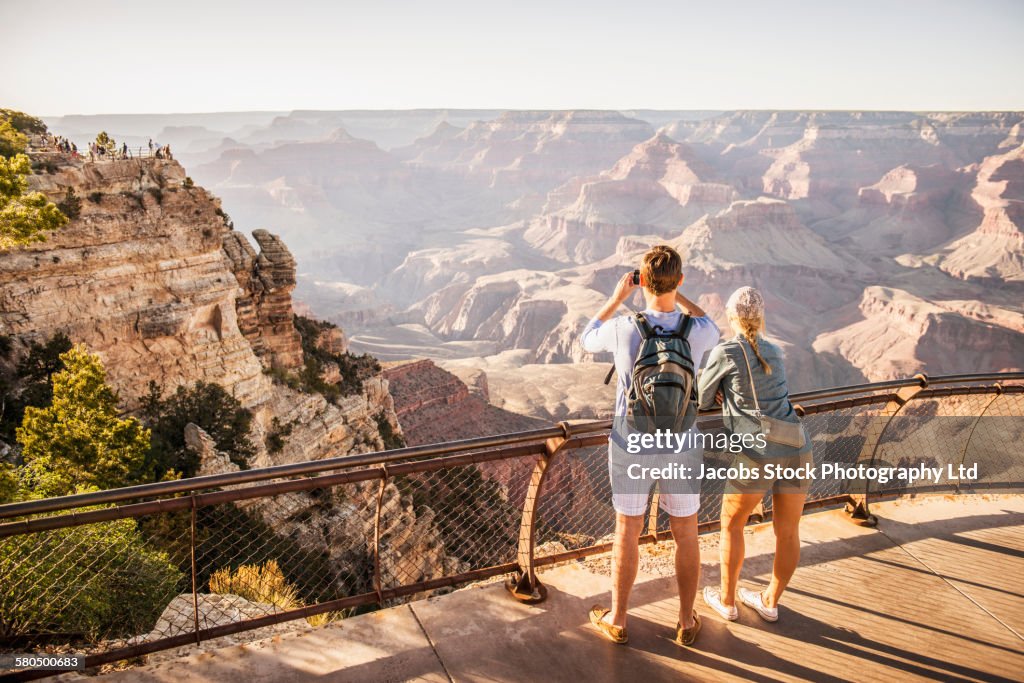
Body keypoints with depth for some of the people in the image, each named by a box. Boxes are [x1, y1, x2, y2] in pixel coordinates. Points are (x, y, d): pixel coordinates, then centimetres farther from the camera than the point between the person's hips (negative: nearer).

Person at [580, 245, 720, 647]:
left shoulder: (622, 329, -19)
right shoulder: (698, 331, -16)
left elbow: (587, 341, 6)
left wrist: (617, 297, 9)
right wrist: (678, 295, 10)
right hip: (681, 448, 1)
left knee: (627, 531, 14)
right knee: (685, 534, 18)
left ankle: (617, 620, 30)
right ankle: (686, 621, 32)